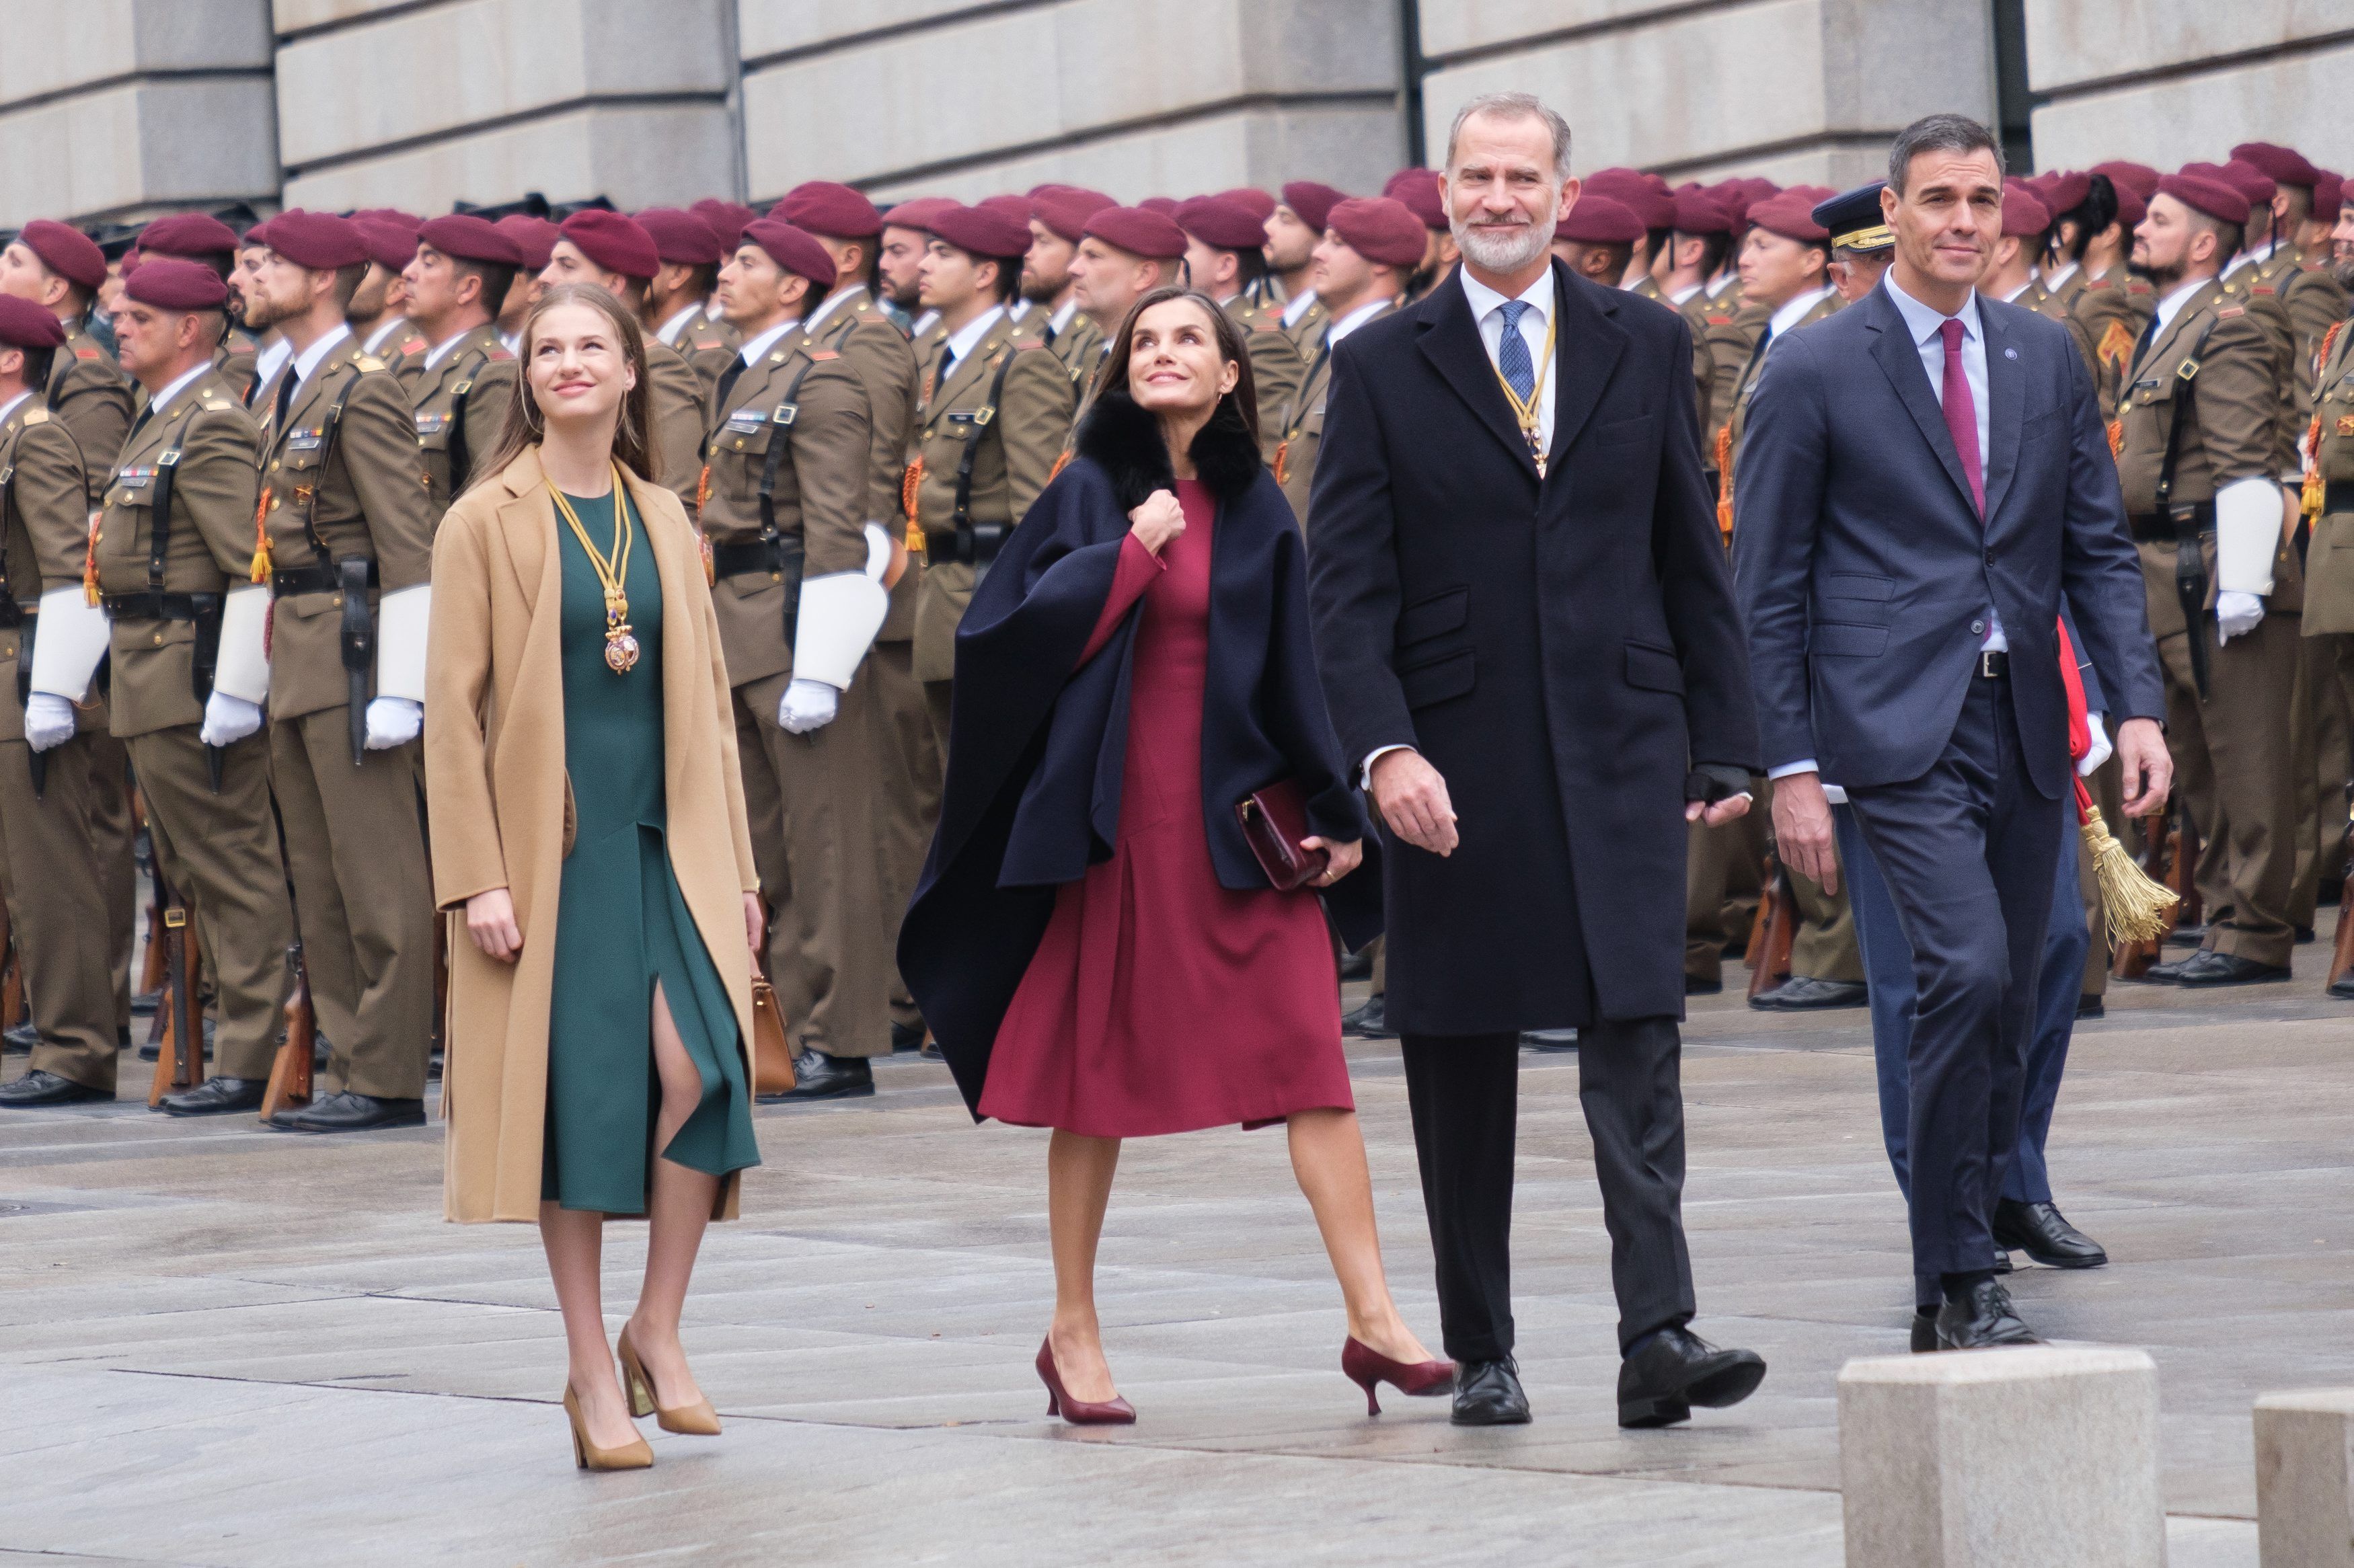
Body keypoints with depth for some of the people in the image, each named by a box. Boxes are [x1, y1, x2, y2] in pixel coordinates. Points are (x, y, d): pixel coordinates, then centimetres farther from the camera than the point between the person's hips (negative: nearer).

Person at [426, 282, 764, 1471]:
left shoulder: (664, 522, 13)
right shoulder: (486, 523, -1)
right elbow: (454, 707, -4)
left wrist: (737, 862, 12)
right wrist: (476, 876, -11)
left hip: (669, 839, 3)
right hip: (551, 845, -3)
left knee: (699, 1066, -13)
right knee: (578, 1095, -4)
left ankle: (657, 1332, 2)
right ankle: (592, 1371, 5)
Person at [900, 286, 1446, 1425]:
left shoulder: (1256, 509, 8)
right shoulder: (1089, 495, 3)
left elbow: (1293, 676, 9)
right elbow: (1007, 631, -6)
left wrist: (1333, 811, 2)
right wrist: (1130, 552, -11)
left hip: (1240, 818, 1)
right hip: (1115, 816, -1)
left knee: (1309, 1059, -8)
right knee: (1095, 1072, 5)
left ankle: (1372, 1319, -9)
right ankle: (1073, 1330, 16)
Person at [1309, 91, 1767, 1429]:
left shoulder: (1646, 346, 8)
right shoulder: (1382, 367, 3)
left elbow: (1695, 557, 10)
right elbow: (1349, 588, -2)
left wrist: (1723, 742, 6)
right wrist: (1385, 747, -15)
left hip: (1619, 743, 0)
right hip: (1454, 765, 0)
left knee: (1638, 1041, -10)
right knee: (1460, 1067, 5)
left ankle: (1659, 1334, -14)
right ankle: (1480, 1352, 13)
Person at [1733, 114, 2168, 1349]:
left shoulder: (2047, 358, 12)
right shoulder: (1815, 374, -2)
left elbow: (2097, 549, 14)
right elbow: (1768, 588, 0)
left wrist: (2137, 705, 1)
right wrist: (1791, 765, -5)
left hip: (2023, 725, 5)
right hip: (1895, 727, -5)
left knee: (2007, 1000, 7)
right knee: (1967, 972, -19)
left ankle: (1969, 1245, 21)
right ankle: (1962, 1285, -12)